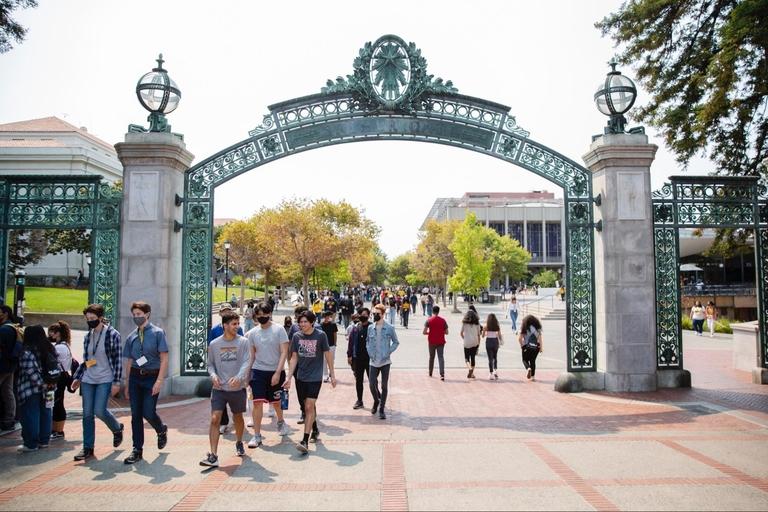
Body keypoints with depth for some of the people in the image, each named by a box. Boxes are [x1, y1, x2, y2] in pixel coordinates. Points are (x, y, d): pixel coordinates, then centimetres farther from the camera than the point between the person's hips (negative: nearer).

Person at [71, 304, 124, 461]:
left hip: (105, 380, -6)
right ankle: (88, 448, 14)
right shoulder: (88, 336, 10)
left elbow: (117, 360, -9)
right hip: (87, 380, 6)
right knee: (87, 414, 4)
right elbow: (85, 360, 19)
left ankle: (117, 428, 19)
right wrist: (77, 377, 12)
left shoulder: (113, 335, -8)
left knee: (99, 411, -11)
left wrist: (116, 382, -12)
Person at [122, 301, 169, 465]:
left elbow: (164, 359, -8)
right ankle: (137, 450, 16)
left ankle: (162, 430, 26)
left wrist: (159, 381, -16)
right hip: (135, 377, 4)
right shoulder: (131, 337, 8)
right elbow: (129, 362, 14)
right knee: (136, 414, 5)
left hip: (152, 377, -4)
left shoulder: (157, 333, -6)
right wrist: (127, 384, 13)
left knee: (148, 412, -7)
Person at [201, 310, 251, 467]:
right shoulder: (214, 344, 2)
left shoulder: (243, 342, -4)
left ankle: (239, 443, 42)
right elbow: (210, 364, 10)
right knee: (214, 419, -11)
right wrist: (213, 375, -11)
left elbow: (246, 363, -11)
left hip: (238, 388, 0)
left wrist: (238, 377, -28)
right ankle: (213, 456, -8)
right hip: (219, 389, 0)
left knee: (238, 418, 17)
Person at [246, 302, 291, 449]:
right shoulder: (252, 333, 4)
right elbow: (251, 355, 12)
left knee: (276, 402, 14)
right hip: (258, 371, 2)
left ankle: (280, 421, 44)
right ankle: (257, 436, 0)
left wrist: (278, 373, -16)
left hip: (276, 372, -1)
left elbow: (284, 352, -9)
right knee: (257, 402, -8)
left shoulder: (279, 329, -6)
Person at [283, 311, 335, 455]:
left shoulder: (320, 335, -9)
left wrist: (332, 375, 2)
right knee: (309, 406, 17)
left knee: (309, 406, -12)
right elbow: (294, 358, 5)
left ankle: (305, 441, -12)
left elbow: (327, 355, -1)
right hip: (301, 377, 4)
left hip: (315, 377, -4)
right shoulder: (297, 336, 0)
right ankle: (315, 430, 39)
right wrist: (289, 378, 1)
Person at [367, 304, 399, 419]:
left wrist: (389, 352, -9)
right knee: (372, 384, 3)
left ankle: (381, 409, 14)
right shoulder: (370, 328, 4)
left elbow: (396, 342, 3)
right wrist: (369, 351, 1)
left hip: (385, 361, -2)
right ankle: (376, 401, 33)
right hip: (374, 362, 2)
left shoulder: (390, 328, -5)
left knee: (384, 386, 3)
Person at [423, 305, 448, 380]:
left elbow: (424, 332, -10)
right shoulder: (443, 320, -1)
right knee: (441, 357, -3)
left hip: (432, 342, 0)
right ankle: (442, 374, -17)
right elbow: (446, 332, 2)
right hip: (441, 342, 0)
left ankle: (430, 373, 29)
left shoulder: (429, 320, -5)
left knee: (431, 357, 17)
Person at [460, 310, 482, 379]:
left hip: (467, 342, -2)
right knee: (473, 357, 11)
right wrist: (479, 343, 11)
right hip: (475, 343, 2)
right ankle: (472, 373, 9)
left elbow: (461, 333, 2)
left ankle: (470, 368, -19)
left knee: (467, 357, 8)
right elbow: (478, 334, 2)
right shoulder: (477, 323, 2)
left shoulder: (464, 323, -1)